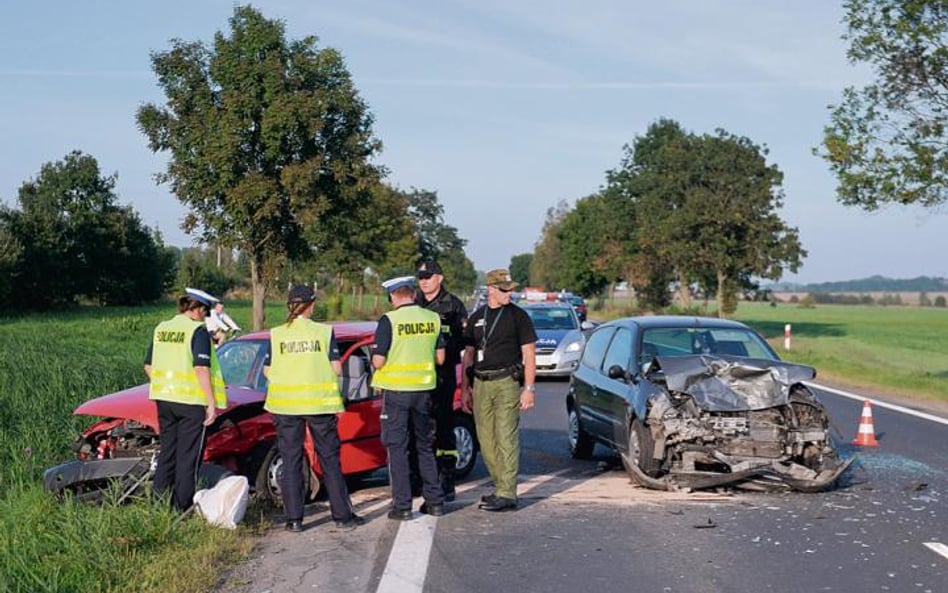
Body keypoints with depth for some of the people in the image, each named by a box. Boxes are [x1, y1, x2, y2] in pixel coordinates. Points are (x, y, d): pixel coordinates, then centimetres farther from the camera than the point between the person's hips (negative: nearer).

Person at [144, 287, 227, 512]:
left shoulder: (161, 329, 10)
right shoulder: (198, 331, -11)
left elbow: (148, 366, 13)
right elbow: (202, 369, -17)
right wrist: (212, 403, -15)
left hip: (164, 399, 6)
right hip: (191, 401, -6)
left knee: (166, 452, 16)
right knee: (188, 456, 2)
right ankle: (182, 507, 5)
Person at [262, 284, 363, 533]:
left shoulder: (276, 334, 0)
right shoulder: (325, 331, -3)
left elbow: (267, 370, 1)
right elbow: (336, 368, -5)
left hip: (285, 403, 1)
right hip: (319, 402, -1)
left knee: (291, 461, 8)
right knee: (330, 459, 8)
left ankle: (294, 519, 8)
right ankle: (342, 515, 11)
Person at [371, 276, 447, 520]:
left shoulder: (389, 320, -12)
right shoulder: (432, 319, 2)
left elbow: (378, 361, -14)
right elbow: (440, 357, 7)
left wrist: (376, 361, 8)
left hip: (396, 390, -4)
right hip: (423, 389, 5)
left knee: (397, 447, 4)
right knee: (425, 445, 17)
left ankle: (402, 506, 5)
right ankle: (435, 501, 20)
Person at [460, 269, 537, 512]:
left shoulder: (518, 316, 0)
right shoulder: (477, 317, 13)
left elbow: (529, 353, -2)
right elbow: (468, 353, 17)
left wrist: (529, 388, -9)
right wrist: (465, 388, 12)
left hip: (507, 382, -5)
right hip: (480, 384, 5)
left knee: (506, 439, -8)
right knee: (486, 440, 6)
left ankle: (507, 494, -6)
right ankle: (502, 486, 18)